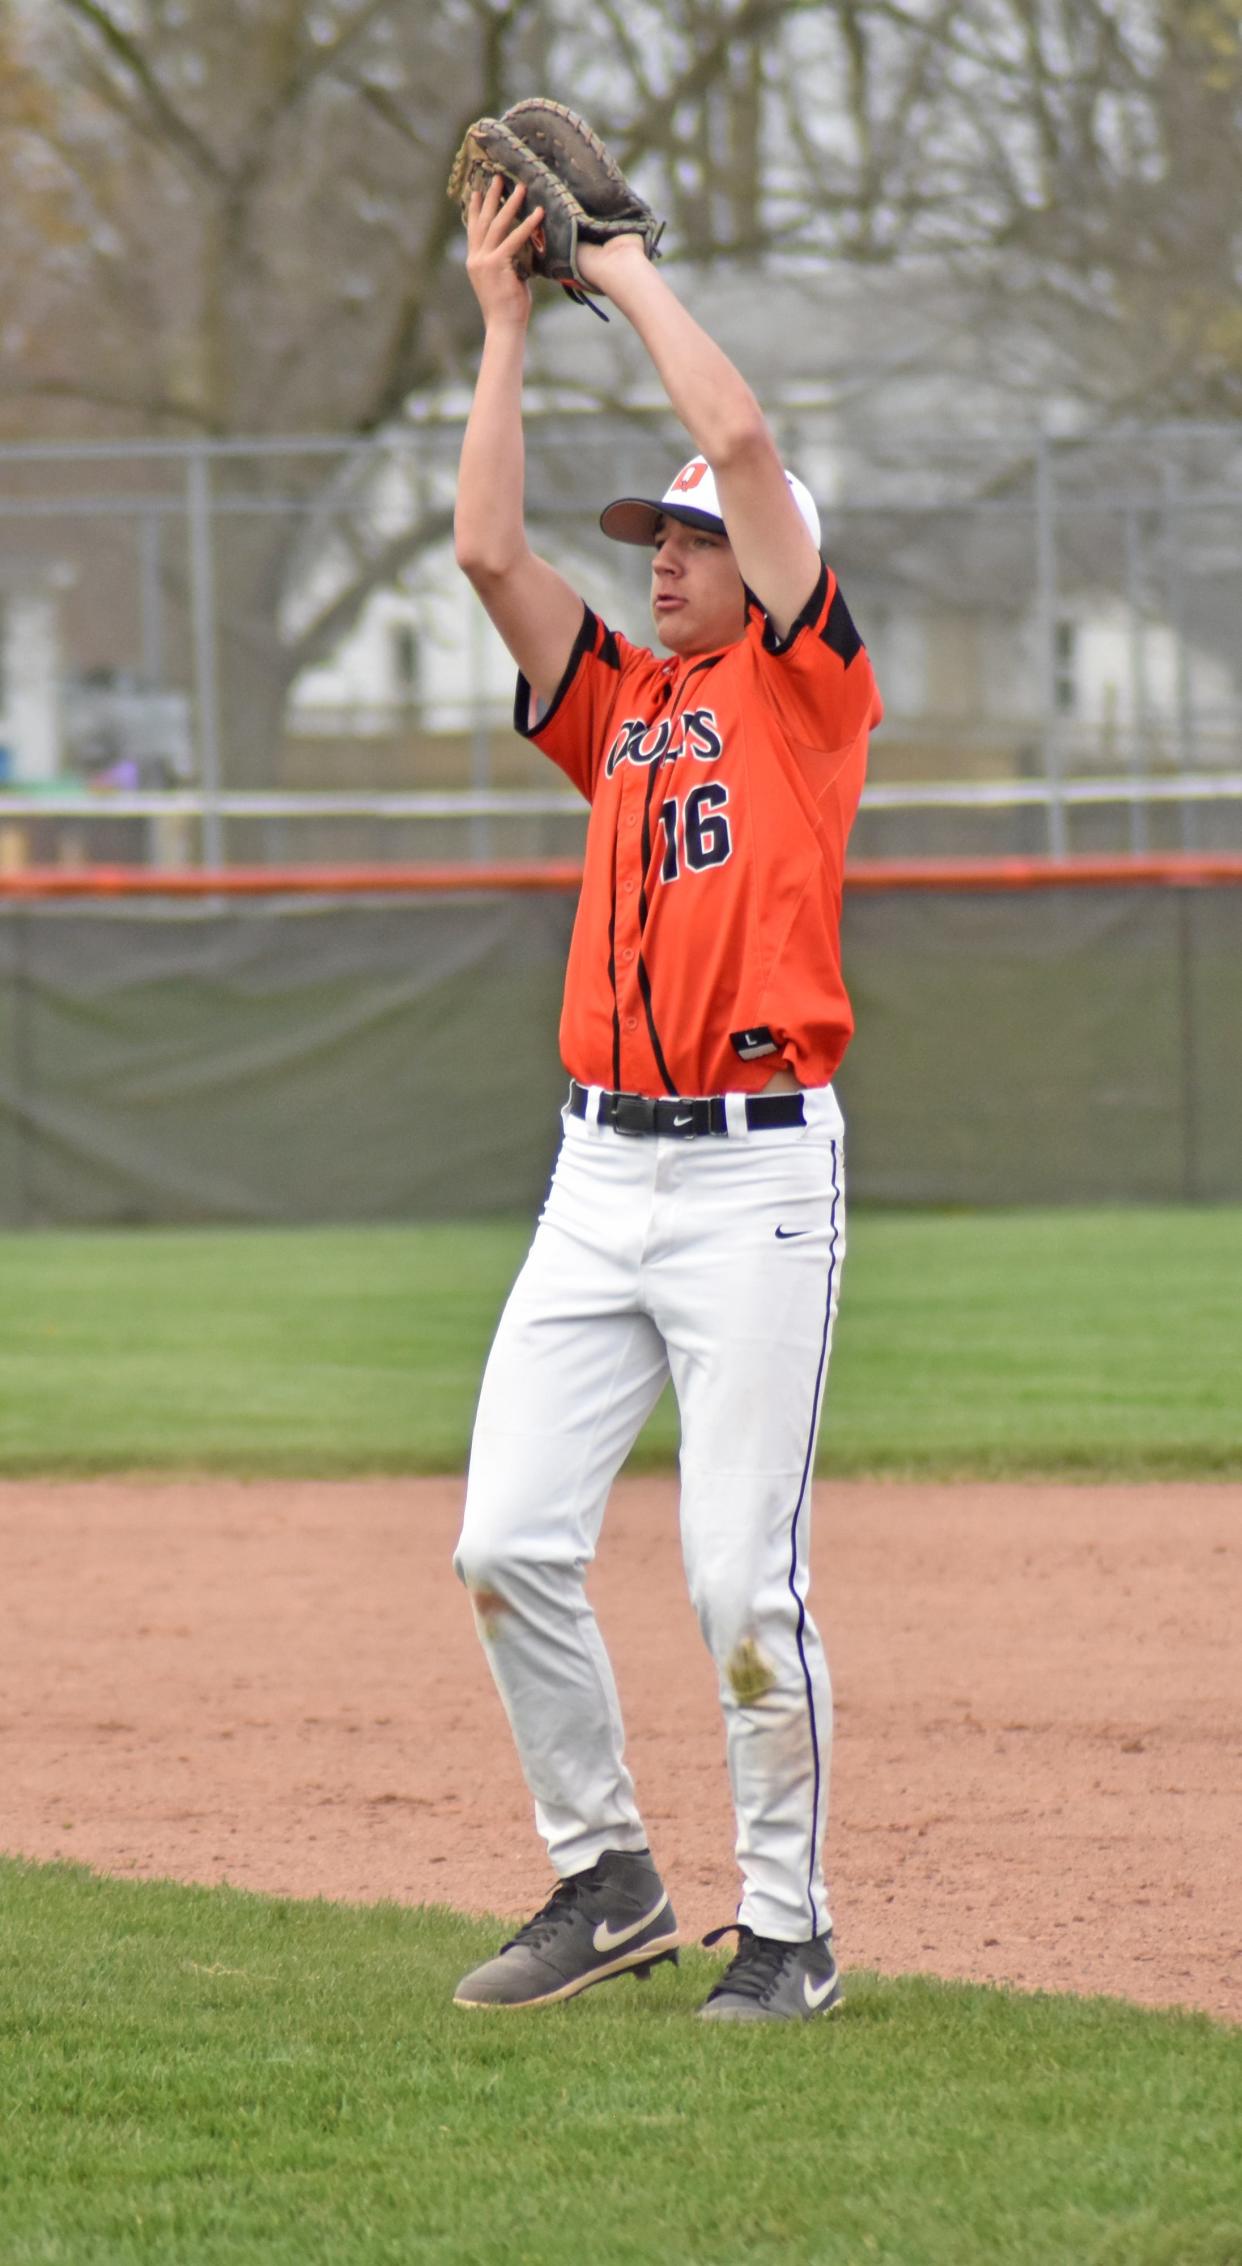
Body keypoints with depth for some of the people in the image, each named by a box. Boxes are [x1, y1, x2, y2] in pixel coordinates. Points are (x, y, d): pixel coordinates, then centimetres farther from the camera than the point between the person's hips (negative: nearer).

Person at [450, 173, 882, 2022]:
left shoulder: (807, 688, 2)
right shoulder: (621, 703, 18)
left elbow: (743, 438, -7)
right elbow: (488, 550, 8)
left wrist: (636, 276, 5)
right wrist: (506, 323, 8)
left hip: (754, 1177, -6)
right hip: (600, 1171, 6)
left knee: (744, 1585, -6)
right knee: (509, 1545, 0)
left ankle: (788, 1928, 6)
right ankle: (606, 1881, 14)